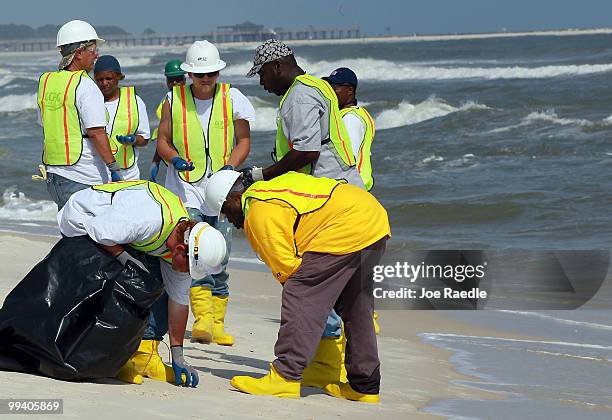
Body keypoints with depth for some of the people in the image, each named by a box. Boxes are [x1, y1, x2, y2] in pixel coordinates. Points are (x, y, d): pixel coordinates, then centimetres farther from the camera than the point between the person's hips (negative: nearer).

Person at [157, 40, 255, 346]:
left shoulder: (231, 98, 3)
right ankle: (203, 317, -27)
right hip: (185, 186, -2)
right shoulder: (174, 100, 1)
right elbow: (163, 141, 8)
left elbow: (244, 140, 8)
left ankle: (217, 323, 15)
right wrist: (175, 159, -14)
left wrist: (230, 166, -11)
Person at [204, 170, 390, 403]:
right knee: (355, 307, 19)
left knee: (301, 301, -9)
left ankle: (286, 377, -12)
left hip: (348, 231, -10)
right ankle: (365, 386, 25)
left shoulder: (259, 214, -7)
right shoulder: (276, 186, 23)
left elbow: (286, 267, -10)